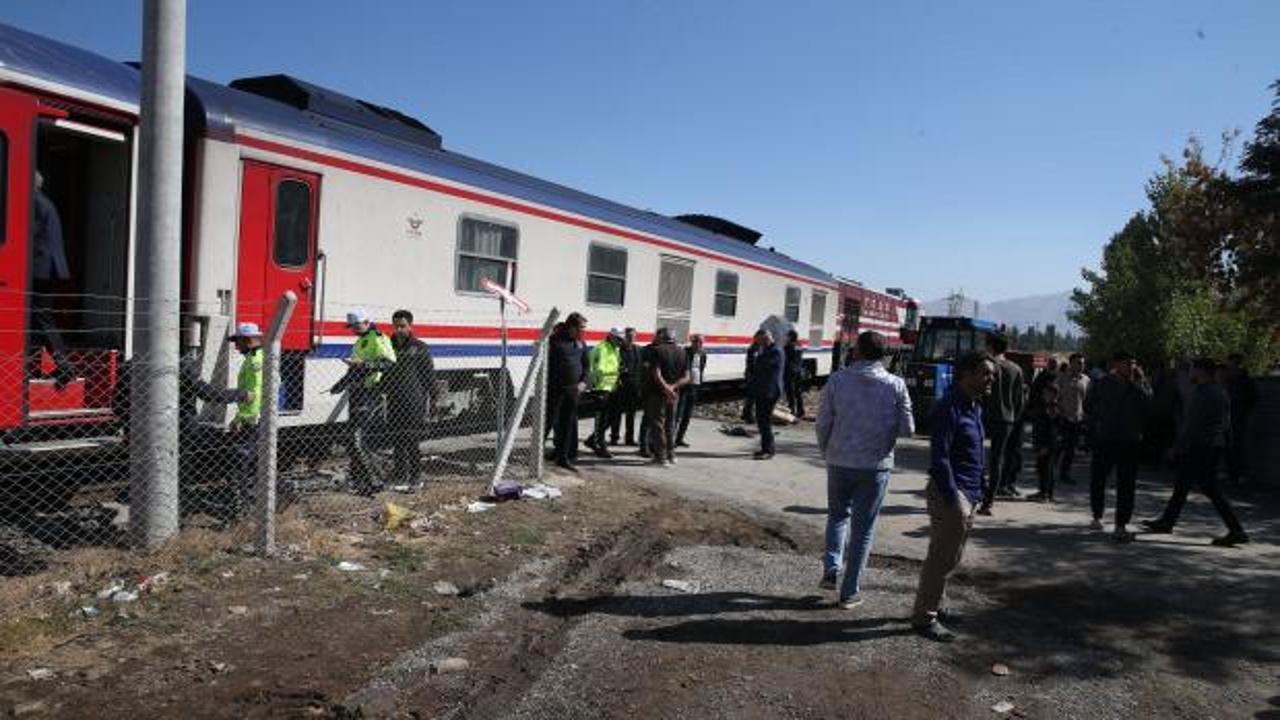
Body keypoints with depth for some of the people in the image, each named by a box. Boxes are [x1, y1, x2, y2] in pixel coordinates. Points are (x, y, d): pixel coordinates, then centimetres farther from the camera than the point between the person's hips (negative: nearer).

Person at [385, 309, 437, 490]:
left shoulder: (420, 348, 2)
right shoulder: (389, 347, 13)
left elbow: (429, 377, 2)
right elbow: (383, 373, 20)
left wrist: (430, 401, -3)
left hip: (414, 404, -4)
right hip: (394, 404, 4)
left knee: (413, 443, -3)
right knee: (397, 441, 8)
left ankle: (416, 478, 5)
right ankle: (401, 478, 16)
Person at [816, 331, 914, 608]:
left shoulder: (837, 380, -7)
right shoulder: (896, 385, -7)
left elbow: (822, 424, -5)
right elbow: (907, 429, -5)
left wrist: (827, 453, 12)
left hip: (839, 462, 1)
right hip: (876, 465, 0)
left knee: (838, 514, 24)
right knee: (863, 528, 10)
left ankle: (831, 570, 9)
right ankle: (850, 592, 15)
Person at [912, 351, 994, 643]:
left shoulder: (975, 407, 13)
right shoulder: (949, 408, -17)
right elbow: (939, 458, -21)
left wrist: (977, 493, 16)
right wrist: (953, 500, -22)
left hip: (968, 494, 10)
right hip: (951, 492, -10)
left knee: (951, 557, 18)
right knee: (942, 558, -3)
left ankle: (933, 607, 31)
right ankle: (924, 617, 8)